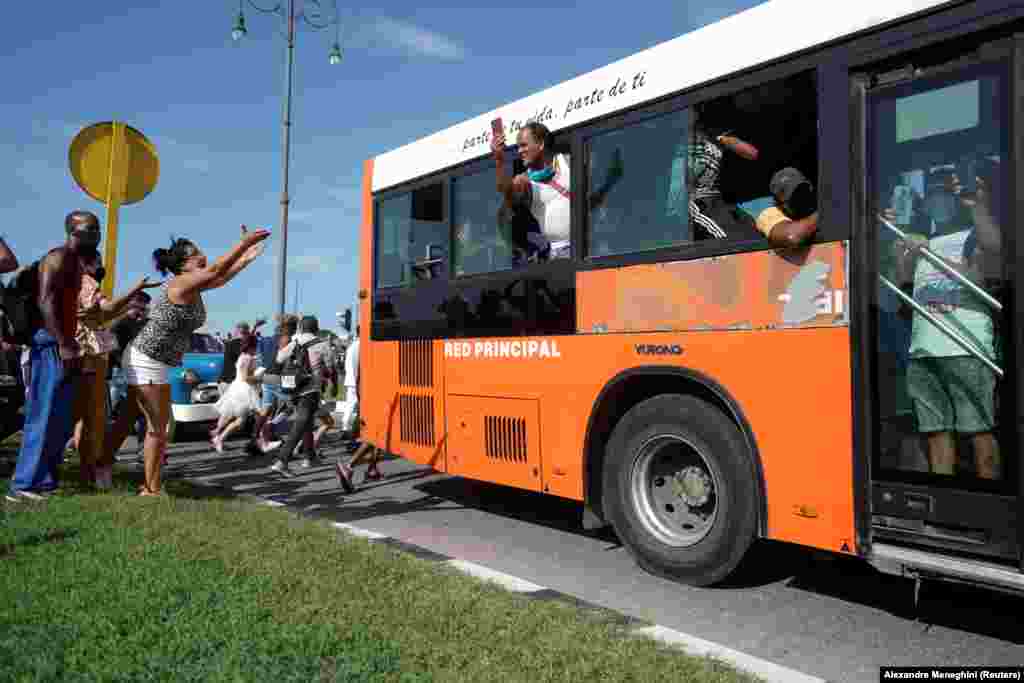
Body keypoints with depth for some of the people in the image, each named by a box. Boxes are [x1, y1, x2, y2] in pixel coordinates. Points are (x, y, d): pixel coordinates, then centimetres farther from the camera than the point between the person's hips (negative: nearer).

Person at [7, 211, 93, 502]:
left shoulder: (75, 263, 20)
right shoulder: (58, 258, -9)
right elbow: (44, 301, -19)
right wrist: (63, 344, -25)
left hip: (63, 345, 10)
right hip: (52, 345, -10)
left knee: (61, 420, 11)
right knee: (45, 417, -9)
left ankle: (45, 480, 17)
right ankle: (24, 484, -5)